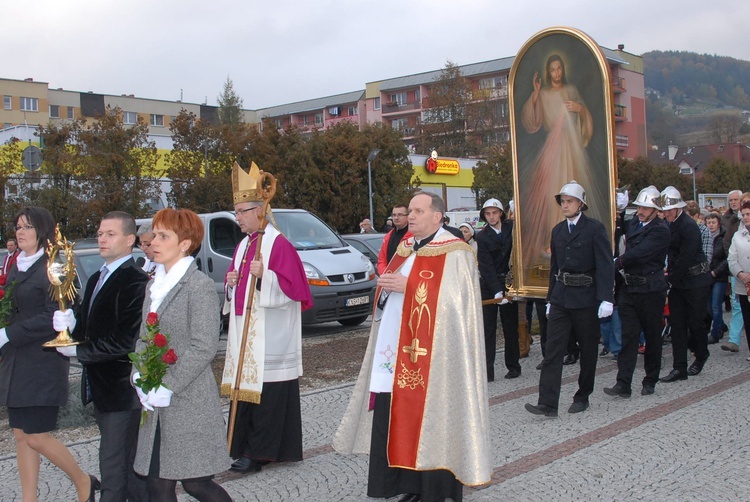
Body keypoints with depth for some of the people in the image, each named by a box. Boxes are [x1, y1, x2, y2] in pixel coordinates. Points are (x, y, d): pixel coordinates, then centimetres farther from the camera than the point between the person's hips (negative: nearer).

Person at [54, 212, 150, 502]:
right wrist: (70, 325, -7)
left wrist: (79, 351, -15)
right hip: (101, 388, 9)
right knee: (128, 464, 20)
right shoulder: (96, 280, 15)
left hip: (122, 389, -9)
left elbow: (126, 341, -23)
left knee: (113, 470, -4)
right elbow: (88, 329, 16)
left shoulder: (135, 282, -17)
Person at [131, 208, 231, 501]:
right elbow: (143, 338, 14)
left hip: (189, 402, -7)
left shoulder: (199, 285, -12)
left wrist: (168, 387, -18)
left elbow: (204, 348, -17)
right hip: (155, 406, 7)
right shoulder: (155, 285, 13)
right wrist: (140, 377, -3)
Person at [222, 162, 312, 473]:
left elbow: (290, 285, -14)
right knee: (247, 389, 9)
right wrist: (231, 282, 2)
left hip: (269, 336, -8)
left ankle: (258, 452, 0)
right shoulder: (243, 245, 16)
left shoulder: (278, 244, -10)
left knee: (266, 390, -5)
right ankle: (247, 446, 17)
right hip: (244, 331, 8)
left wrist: (264, 276, -25)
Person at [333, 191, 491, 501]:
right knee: (395, 418, 8)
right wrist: (385, 286, -1)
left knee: (427, 417, -2)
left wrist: (407, 285, -19)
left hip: (429, 354, -7)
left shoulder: (454, 254, -8)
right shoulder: (405, 249, 16)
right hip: (394, 350, 8)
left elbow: (452, 300, -18)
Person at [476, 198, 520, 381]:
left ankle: (513, 366, 19)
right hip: (489, 286, -2)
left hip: (508, 283, 2)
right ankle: (487, 371, -1)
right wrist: (497, 291, -24)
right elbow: (486, 266, -15)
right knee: (487, 328, -3)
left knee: (511, 327, 8)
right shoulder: (483, 237, -7)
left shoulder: (511, 227, 1)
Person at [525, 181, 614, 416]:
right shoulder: (558, 231, 12)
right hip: (561, 298, 5)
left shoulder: (595, 228, -6)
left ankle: (582, 397, 23)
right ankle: (547, 403, -6)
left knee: (588, 349, 8)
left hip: (586, 297, -5)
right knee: (553, 349, -4)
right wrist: (550, 298, 16)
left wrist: (606, 299, -19)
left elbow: (605, 265, -11)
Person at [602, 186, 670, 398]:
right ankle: (623, 384, -1)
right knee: (628, 336, 1)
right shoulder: (633, 224, 11)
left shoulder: (661, 230, -12)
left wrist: (617, 263, -11)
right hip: (629, 289, 5)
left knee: (652, 337, 8)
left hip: (651, 290, -5)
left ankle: (650, 381, 22)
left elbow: (638, 254, -20)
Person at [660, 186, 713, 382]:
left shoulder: (689, 226, -18)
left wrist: (672, 277, -14)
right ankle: (679, 368, 6)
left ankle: (701, 355, 30)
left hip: (696, 281, -7)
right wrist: (669, 273, 1)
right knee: (677, 324, 3)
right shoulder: (671, 225, 8)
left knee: (695, 322, 2)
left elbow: (686, 257, -21)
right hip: (678, 281, 8)